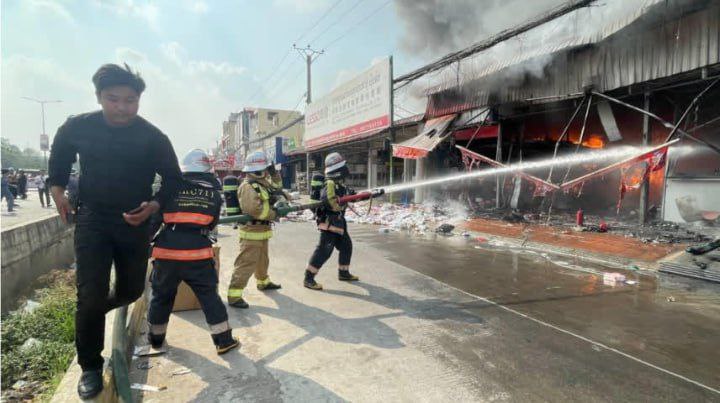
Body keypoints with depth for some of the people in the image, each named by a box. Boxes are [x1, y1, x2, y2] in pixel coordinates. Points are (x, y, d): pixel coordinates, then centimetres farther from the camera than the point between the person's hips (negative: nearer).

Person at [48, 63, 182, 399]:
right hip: (92, 219, -1)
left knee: (132, 290, 14)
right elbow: (58, 157, 15)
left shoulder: (153, 137, -11)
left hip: (134, 222, 1)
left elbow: (173, 179, -2)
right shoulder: (78, 127, -7)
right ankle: (91, 367, 14)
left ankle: (95, 310, 49)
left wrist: (154, 206, -18)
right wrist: (57, 188, 3)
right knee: (90, 295, -6)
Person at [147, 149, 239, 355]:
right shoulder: (214, 193, 2)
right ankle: (224, 340, 11)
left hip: (168, 251, 0)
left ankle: (156, 337, 35)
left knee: (161, 295, 19)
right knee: (209, 295, 8)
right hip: (198, 252, 0)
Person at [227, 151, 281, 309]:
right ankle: (234, 295, -6)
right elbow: (254, 210, -29)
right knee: (246, 263, -10)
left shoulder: (263, 182, 11)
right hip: (252, 231, -10)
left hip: (262, 230, 10)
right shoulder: (248, 186, -19)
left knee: (262, 260, 27)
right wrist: (274, 214, -19)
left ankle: (263, 282, 47)